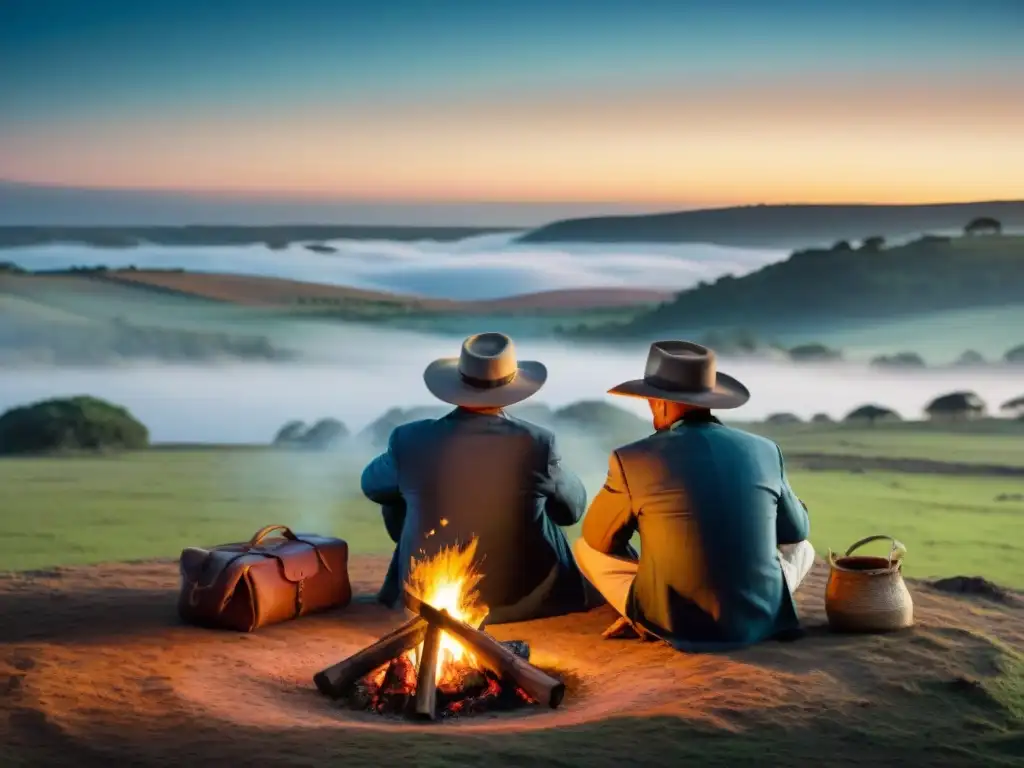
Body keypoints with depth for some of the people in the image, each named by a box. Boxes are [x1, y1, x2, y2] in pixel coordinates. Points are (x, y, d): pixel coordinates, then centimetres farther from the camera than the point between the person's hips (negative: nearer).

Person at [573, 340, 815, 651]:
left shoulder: (631, 459, -9)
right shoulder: (764, 451, 0)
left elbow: (600, 538, 6)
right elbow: (796, 530, 17)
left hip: (673, 625, -2)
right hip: (760, 620, 2)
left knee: (586, 547, 21)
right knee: (801, 549, 32)